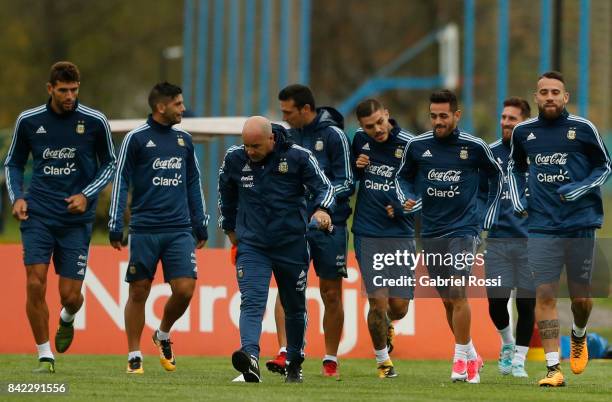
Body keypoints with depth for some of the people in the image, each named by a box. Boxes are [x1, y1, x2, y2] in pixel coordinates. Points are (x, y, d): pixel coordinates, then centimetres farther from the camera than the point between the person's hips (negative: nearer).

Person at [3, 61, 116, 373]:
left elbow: (109, 164, 9)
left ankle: (67, 320, 37)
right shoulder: (28, 121, 1)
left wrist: (86, 195, -6)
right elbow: (13, 163, 14)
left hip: (76, 218, 0)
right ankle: (45, 356, 1)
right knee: (35, 284, -12)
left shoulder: (95, 122, -3)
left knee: (70, 295, -1)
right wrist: (17, 198, -2)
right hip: (37, 215, 1)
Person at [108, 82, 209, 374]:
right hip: (144, 229, -3)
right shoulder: (136, 139, -2)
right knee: (139, 292, 1)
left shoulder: (184, 139, 13)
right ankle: (134, 356, 11)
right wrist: (115, 227, -6)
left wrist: (200, 225, 17)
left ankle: (163, 334, 20)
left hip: (180, 230, 3)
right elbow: (121, 182, -1)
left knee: (185, 290, -7)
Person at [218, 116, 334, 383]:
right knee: (252, 302, -21)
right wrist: (230, 228, 24)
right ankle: (250, 357, -40)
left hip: (292, 244, 0)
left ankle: (294, 363, 31)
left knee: (294, 307, 14)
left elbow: (323, 186, -5)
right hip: (251, 245, 0)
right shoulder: (234, 159, -1)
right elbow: (226, 194, 17)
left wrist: (322, 209, -26)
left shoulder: (298, 157, -8)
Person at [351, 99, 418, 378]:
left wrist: (402, 208, -15)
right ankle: (382, 359, 15)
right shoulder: (359, 140, 2)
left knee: (399, 306, 0)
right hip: (367, 234, 1)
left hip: (400, 234, -1)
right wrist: (355, 166, -2)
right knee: (378, 300, -7)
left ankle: (386, 325, 37)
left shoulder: (409, 145, -8)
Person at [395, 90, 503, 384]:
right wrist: (404, 199, -6)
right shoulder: (417, 146, 0)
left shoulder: (475, 146, -5)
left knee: (457, 290, -19)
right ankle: (472, 357, 25)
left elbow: (496, 176, 10)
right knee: (447, 300, 9)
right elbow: (402, 177, 15)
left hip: (464, 228, -4)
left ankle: (461, 360, -14)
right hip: (431, 232, 4)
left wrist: (488, 219, 8)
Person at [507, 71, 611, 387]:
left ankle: (579, 336, 39)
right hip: (542, 227, 1)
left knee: (581, 295, 5)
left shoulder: (583, 129, -1)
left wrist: (580, 189, -8)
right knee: (545, 295, -8)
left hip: (580, 224, -1)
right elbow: (514, 167, 24)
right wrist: (516, 198, 9)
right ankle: (553, 369, -8)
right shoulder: (523, 132, 7)